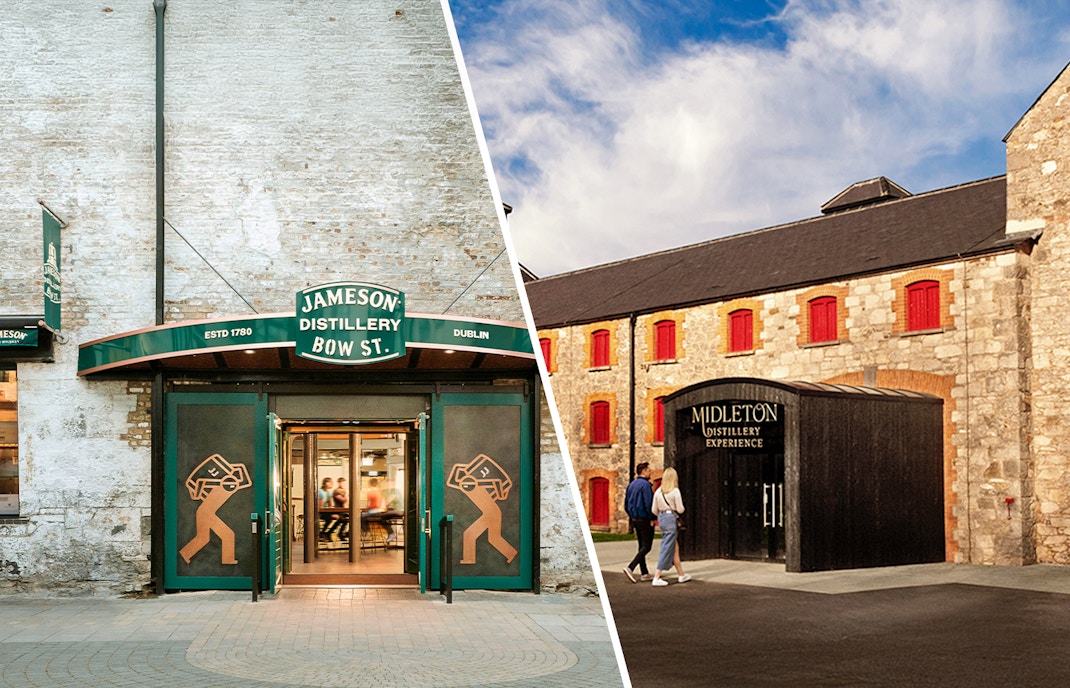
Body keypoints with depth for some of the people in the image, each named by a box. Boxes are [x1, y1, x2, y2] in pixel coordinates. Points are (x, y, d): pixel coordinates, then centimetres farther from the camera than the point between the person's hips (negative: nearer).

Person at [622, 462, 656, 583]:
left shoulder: (631, 485, 11)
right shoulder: (646, 485, -15)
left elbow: (626, 505, 14)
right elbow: (649, 504, -21)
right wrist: (653, 518, -9)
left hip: (635, 520, 9)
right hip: (645, 520, -9)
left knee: (642, 546, 14)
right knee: (646, 547, -5)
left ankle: (644, 573, 17)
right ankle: (630, 568, -18)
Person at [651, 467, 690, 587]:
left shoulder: (658, 491, 6)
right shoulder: (675, 491, -11)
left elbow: (654, 510, 8)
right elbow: (680, 509, -9)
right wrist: (681, 504, 12)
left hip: (661, 518, 7)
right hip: (670, 519, -7)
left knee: (675, 547, 17)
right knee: (667, 549, -2)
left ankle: (681, 575, 24)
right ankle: (656, 578, -5)